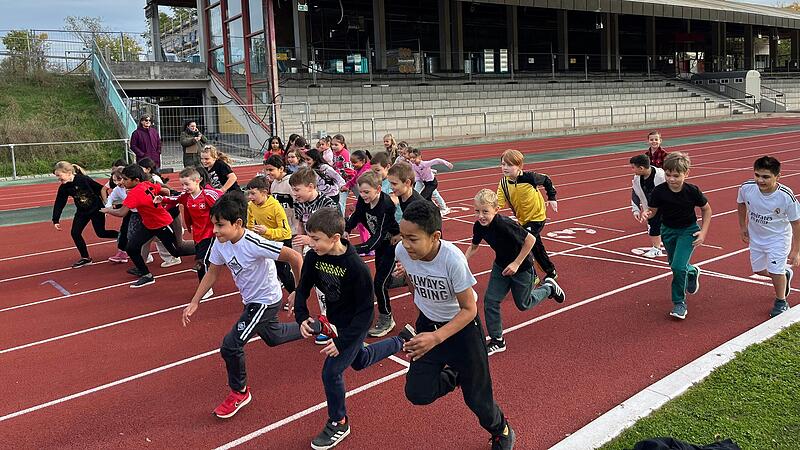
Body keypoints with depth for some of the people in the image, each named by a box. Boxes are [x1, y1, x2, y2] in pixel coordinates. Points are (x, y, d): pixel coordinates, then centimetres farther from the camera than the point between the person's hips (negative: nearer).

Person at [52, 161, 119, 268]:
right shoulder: (63, 188, -8)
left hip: (96, 209, -6)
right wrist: (56, 220, -3)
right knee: (75, 232, -4)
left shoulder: (83, 179, -25)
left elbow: (101, 189, -18)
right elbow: (59, 204, -1)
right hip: (82, 212, 6)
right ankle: (85, 258, 9)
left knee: (101, 233, -1)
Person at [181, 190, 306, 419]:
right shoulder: (220, 244, -12)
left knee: (231, 345, -13)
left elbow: (295, 258, -30)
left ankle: (239, 392, 12)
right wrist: (194, 303, 0)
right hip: (251, 300, 8)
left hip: (266, 301, -8)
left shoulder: (254, 244, -34)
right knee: (272, 336, 29)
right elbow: (212, 273, 4)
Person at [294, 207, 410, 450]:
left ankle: (339, 424, 17)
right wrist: (301, 317, -20)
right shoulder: (313, 257, -16)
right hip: (334, 321, 7)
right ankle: (402, 340, 50)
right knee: (360, 361, 27)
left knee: (331, 373, -9)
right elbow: (302, 289, -3)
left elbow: (365, 311, -25)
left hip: (355, 326, -7)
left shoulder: (356, 267, -33)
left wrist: (342, 341, -27)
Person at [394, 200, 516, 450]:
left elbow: (469, 309, -26)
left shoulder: (452, 258, -33)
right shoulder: (402, 252, -19)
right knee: (417, 394, -7)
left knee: (476, 397, 6)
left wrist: (436, 337, -37)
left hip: (462, 326, -4)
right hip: (428, 323, 4)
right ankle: (452, 376, 25)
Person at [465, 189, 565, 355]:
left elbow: (530, 240, -27)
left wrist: (516, 263, -24)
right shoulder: (479, 226, -15)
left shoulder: (505, 225, -36)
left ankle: (548, 287, 38)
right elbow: (474, 246, 5)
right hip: (501, 265, 6)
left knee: (522, 304, 12)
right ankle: (497, 341, 11)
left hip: (522, 266, -6)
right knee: (490, 300, -3)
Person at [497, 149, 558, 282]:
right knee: (536, 247, 19)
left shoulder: (529, 177, -23)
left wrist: (552, 198, -1)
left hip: (537, 217, -6)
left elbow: (546, 180, -4)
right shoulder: (503, 183, -10)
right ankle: (551, 272, 42)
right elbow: (499, 203, -19)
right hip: (522, 219, 6)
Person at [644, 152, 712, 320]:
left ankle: (679, 303, 4)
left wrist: (703, 232, -12)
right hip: (668, 230, 3)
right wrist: (647, 214, -31)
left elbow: (707, 210, -4)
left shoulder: (692, 191, -21)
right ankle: (692, 272, 55)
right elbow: (653, 210, -7)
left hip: (688, 230, -3)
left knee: (679, 266, -16)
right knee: (674, 265, 18)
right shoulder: (659, 191, -19)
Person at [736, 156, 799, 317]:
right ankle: (785, 273, 49)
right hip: (755, 236, 4)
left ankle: (781, 302, 20)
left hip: (778, 237, -4)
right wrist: (743, 228, 9)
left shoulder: (786, 196, -30)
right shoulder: (746, 188, -23)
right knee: (758, 270, 17)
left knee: (775, 271, -9)